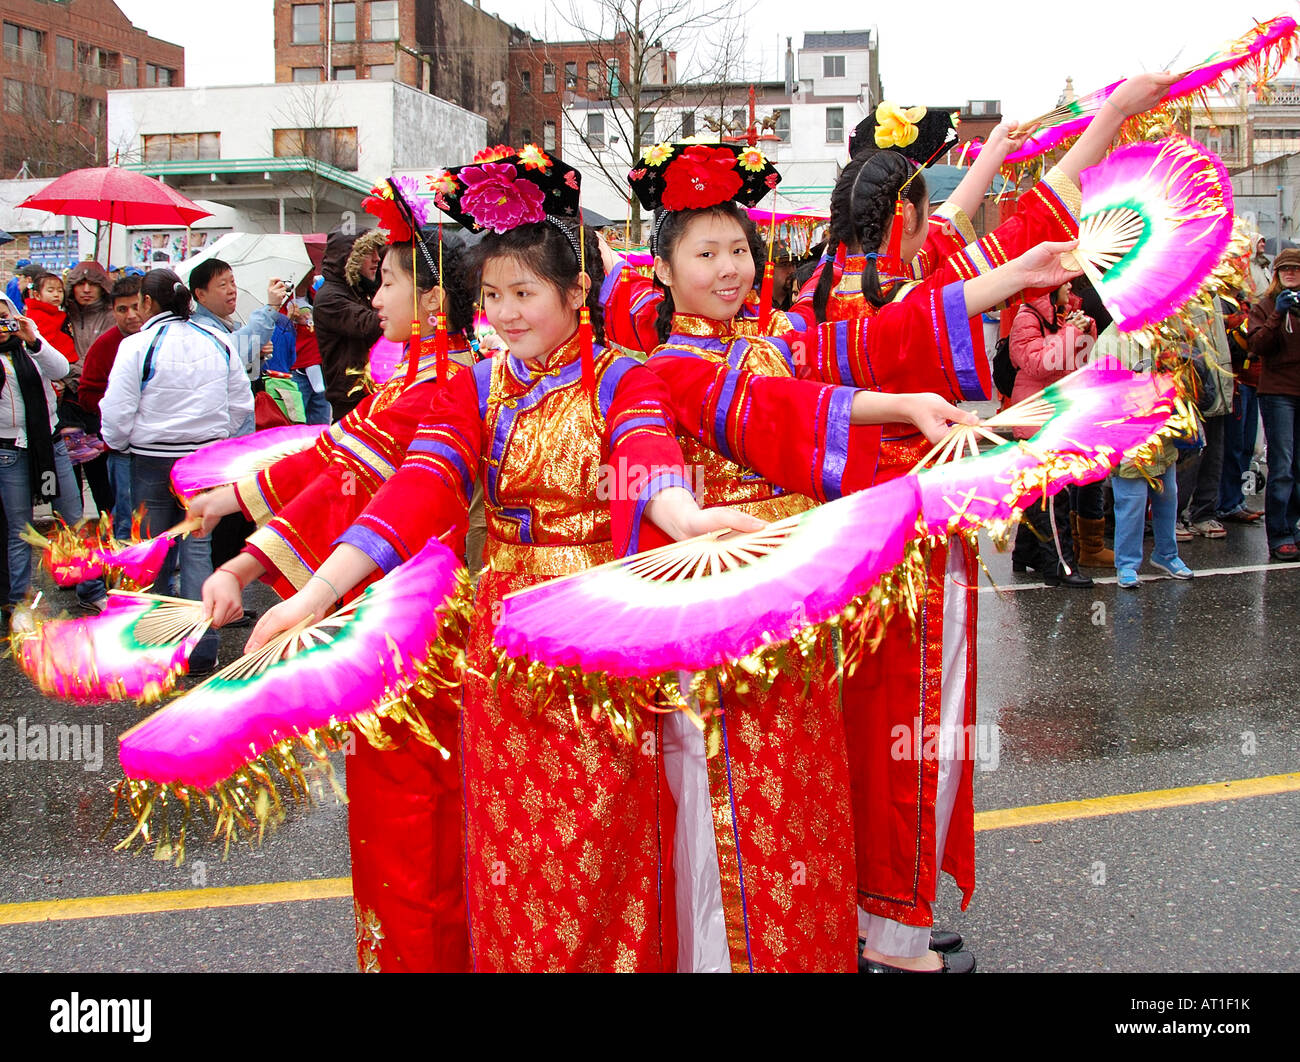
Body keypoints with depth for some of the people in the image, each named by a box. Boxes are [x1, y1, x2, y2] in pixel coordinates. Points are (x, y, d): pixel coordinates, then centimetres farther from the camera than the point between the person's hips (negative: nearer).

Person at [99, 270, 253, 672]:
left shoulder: (137, 345, -10)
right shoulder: (217, 342, 3)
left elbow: (117, 413, -9)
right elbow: (242, 403, 7)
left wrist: (118, 443, 10)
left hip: (153, 461, -3)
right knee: (197, 548, 6)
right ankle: (201, 650, 2)